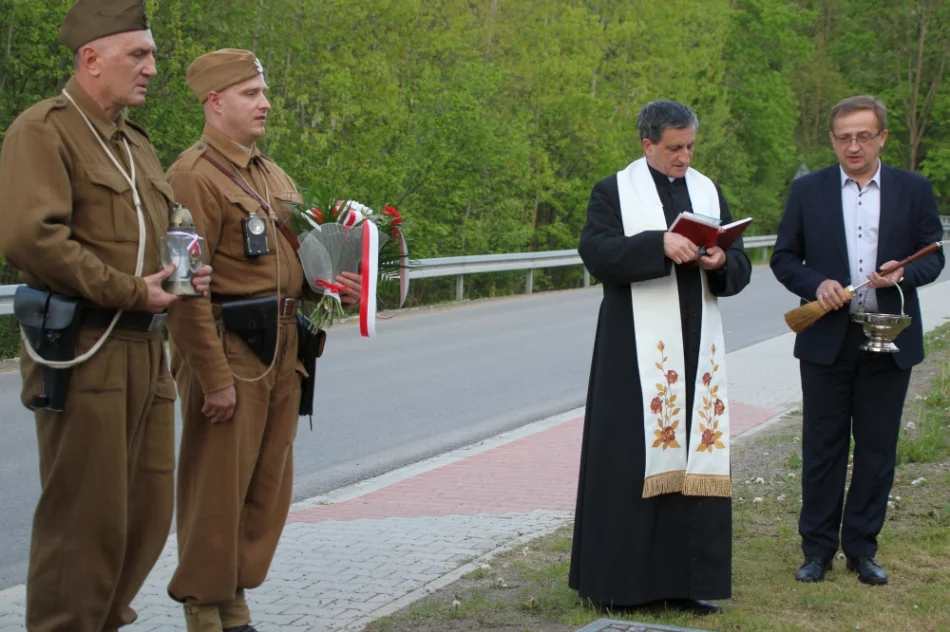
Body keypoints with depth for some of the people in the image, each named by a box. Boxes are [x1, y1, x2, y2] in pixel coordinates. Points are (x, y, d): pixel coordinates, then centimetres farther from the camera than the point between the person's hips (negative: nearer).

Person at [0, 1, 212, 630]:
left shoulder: (137, 144, 21)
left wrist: (184, 274, 7)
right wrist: (131, 291, -17)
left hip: (146, 352, 9)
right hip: (83, 351, -8)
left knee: (149, 507, 11)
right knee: (85, 514, -4)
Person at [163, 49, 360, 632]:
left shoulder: (274, 176, 16)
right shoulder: (195, 175, -12)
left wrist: (332, 284, 4)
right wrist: (215, 378, -20)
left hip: (281, 351, 8)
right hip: (227, 350, -8)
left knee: (269, 486, 12)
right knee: (216, 487, 0)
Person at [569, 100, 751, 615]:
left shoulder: (708, 192, 13)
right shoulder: (614, 192, 1)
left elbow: (739, 270, 11)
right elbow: (596, 251, -15)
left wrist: (721, 264, -12)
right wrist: (659, 244, -27)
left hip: (696, 349, 4)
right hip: (637, 351, -4)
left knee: (694, 454, 3)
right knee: (631, 458, -2)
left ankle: (686, 580, 9)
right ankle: (622, 579, 6)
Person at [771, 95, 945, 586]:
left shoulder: (914, 190, 5)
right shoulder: (808, 190, 4)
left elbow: (934, 255, 6)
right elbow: (783, 257, 5)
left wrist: (905, 273, -15)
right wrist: (816, 284, -13)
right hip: (828, 338, 0)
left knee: (877, 448, 6)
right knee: (823, 447, 4)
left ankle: (862, 548, 18)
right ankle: (817, 548, 14)